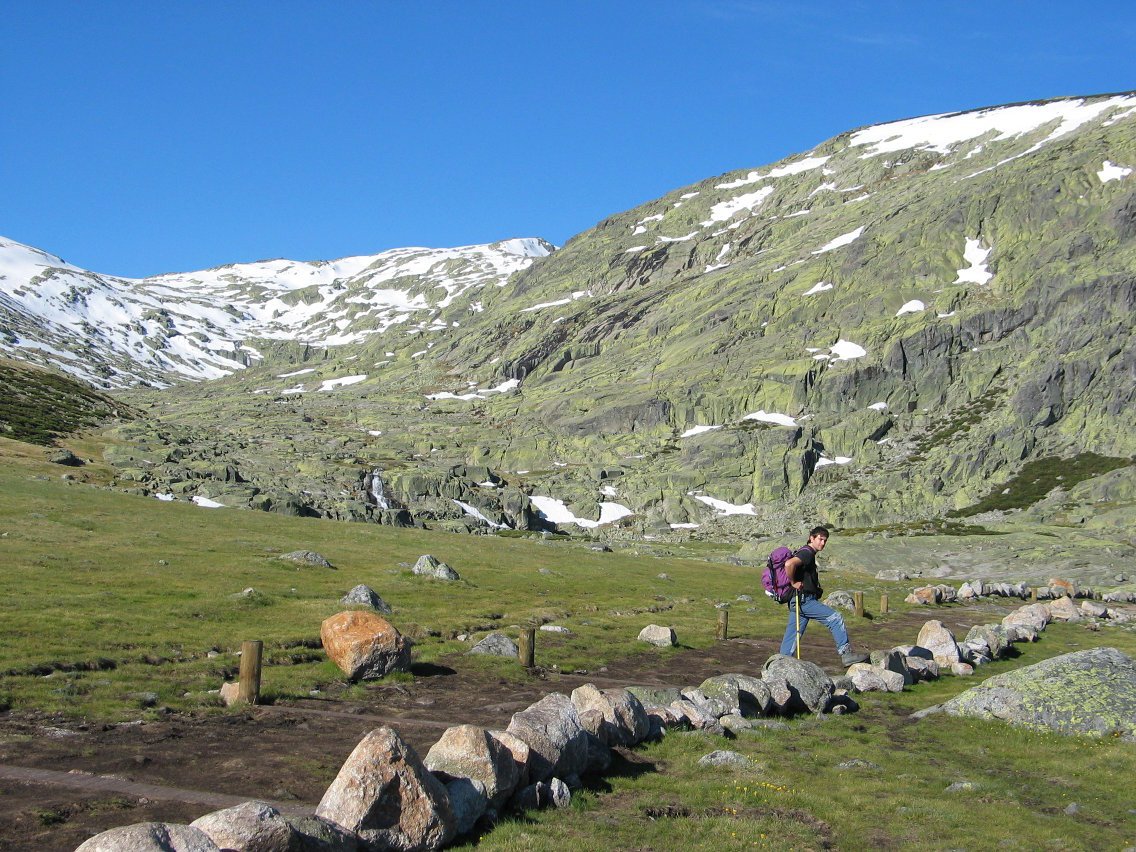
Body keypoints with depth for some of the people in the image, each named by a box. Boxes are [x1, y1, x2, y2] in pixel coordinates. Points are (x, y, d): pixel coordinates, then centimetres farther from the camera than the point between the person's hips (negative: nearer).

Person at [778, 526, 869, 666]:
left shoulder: (808, 553, 20)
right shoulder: (807, 553, -13)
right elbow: (789, 564, -32)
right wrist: (794, 583, -18)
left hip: (799, 601, 10)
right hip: (804, 600, -10)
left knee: (792, 636, 9)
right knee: (835, 618, -7)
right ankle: (846, 653, -3)